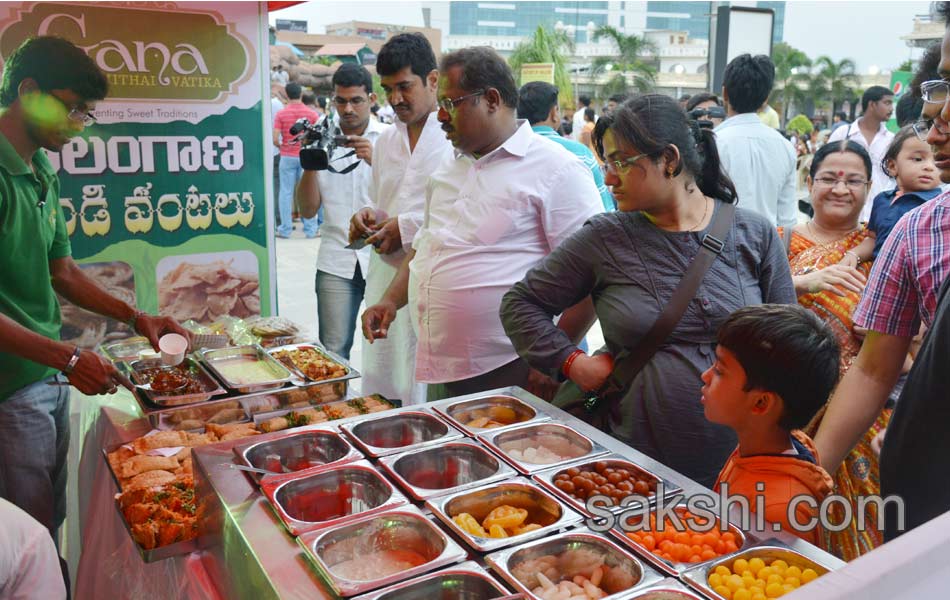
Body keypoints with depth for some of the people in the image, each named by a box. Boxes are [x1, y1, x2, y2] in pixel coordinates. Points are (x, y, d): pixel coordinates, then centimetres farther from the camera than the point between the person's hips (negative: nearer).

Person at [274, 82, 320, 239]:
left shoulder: (281, 114, -4)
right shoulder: (312, 113, -1)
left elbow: (275, 139, -10)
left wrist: (281, 146, 10)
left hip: (287, 157, -1)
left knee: (286, 192, 5)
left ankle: (285, 229, 7)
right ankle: (310, 229, 8)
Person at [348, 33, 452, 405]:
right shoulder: (385, 141, 16)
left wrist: (409, 228, -16)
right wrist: (369, 218, 4)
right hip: (387, 276, 7)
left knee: (427, 398, -3)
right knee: (380, 390, 12)